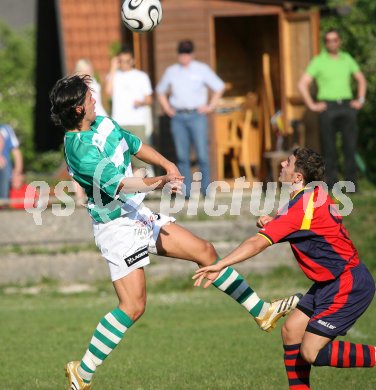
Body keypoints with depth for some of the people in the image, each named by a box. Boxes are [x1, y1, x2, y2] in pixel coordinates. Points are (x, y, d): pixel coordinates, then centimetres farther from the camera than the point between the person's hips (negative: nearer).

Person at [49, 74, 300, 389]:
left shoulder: (103, 123, 4)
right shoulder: (81, 150, -26)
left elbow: (134, 145, 21)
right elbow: (117, 183, -38)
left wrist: (168, 165, 11)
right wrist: (155, 183, -52)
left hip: (138, 216, 9)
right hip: (116, 227, -9)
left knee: (204, 251, 10)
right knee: (134, 306, -13)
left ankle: (262, 312, 21)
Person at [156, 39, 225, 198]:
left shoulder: (202, 69, 6)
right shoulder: (171, 71, 12)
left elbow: (219, 87, 9)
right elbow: (161, 90, 26)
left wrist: (211, 106, 3)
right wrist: (167, 108, 13)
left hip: (196, 115, -2)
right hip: (178, 117, 2)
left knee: (202, 154, -8)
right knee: (182, 155, 0)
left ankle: (206, 189, -4)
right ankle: (186, 190, 2)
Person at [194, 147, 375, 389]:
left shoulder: (301, 208, -21)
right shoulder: (317, 195, 7)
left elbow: (258, 243, -26)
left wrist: (220, 265, -25)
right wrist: (271, 222, 0)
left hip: (347, 285, -10)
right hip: (330, 282, 10)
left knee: (311, 353, -12)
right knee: (291, 331, 10)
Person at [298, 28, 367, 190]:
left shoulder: (347, 59, 12)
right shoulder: (318, 61, 1)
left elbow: (361, 79, 25)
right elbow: (302, 84, -2)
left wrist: (360, 100, 13)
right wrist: (312, 105, -6)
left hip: (347, 105, 3)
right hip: (327, 107, -3)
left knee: (350, 145, -2)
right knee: (329, 148, -2)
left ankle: (351, 181, 2)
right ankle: (332, 182, 1)